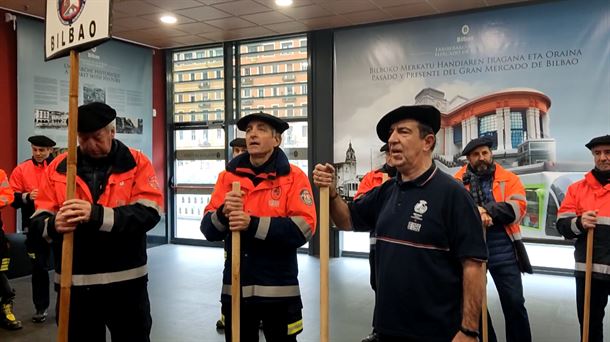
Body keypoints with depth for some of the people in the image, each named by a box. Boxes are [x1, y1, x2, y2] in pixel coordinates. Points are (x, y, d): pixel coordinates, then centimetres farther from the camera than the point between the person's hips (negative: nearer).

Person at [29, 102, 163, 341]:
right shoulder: (58, 167, 4)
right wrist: (53, 224, -22)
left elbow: (149, 213, -16)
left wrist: (97, 214, -28)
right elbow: (38, 220, 2)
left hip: (125, 281, -2)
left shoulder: (136, 163, -3)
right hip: (74, 283, 3)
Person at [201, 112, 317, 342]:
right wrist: (223, 213, -22)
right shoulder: (228, 175, 4)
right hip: (235, 286, 3)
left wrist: (252, 224, -24)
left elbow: (303, 228, -18)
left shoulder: (294, 177, -6)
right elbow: (207, 229, 0)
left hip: (278, 288, -3)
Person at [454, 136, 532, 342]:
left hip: (502, 249, -1)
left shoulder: (509, 179, 4)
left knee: (514, 302, 3)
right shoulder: (458, 182, 5)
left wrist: (485, 210, -21)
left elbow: (518, 208, -10)